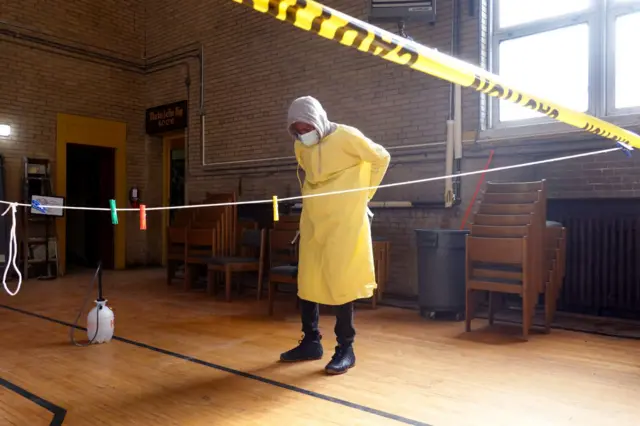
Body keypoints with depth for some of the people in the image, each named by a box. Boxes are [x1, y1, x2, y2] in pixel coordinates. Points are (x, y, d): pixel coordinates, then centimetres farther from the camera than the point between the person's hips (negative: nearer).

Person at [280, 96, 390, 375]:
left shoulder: (347, 137, -13)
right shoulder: (300, 147, 5)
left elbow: (381, 158, -2)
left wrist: (364, 193, 2)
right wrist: (317, 197, 13)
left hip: (343, 221, -6)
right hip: (312, 221, 6)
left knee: (340, 282, -5)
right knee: (307, 281, 7)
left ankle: (345, 349, 7)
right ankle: (311, 342, 21)